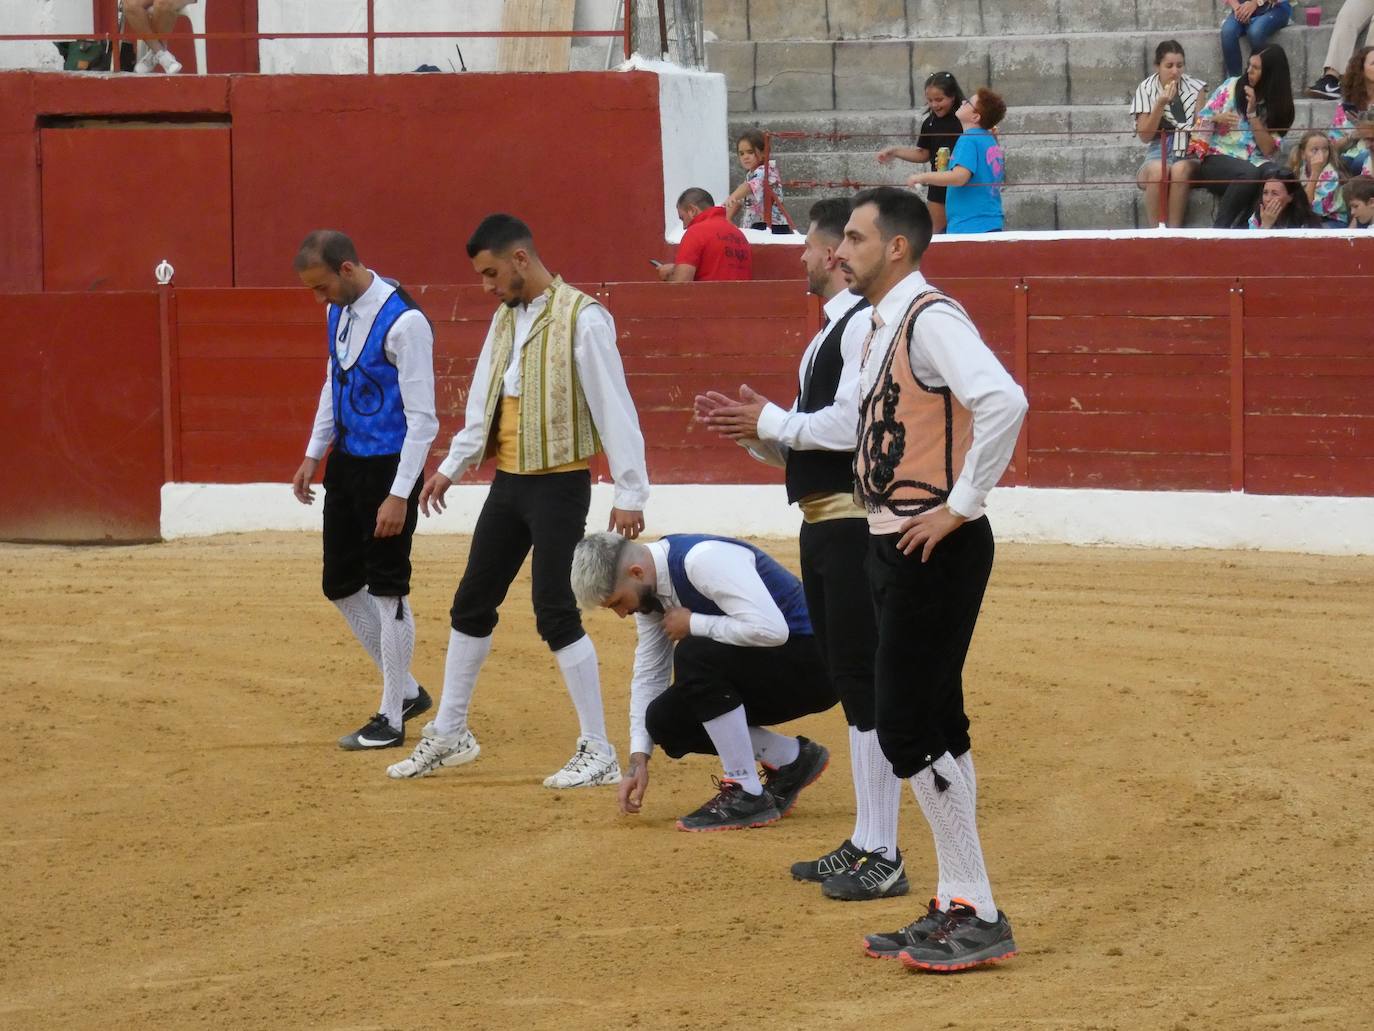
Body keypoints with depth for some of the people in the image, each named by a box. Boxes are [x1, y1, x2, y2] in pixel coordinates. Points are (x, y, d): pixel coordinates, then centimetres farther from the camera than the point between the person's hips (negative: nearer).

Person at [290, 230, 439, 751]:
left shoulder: (403, 322, -21)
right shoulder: (340, 311, 4)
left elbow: (422, 419, -20)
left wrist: (400, 495, -21)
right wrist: (313, 456, 16)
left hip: (388, 467, -9)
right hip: (346, 461, 9)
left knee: (387, 589, -1)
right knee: (342, 584, 13)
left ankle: (391, 718, 10)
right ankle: (406, 690, 27)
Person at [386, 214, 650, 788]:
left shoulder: (581, 320, -15)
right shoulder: (506, 319, 10)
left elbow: (614, 408, -15)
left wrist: (630, 493, -17)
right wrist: (452, 466, 18)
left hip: (558, 485, -8)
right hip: (508, 482, 8)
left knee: (556, 613, -10)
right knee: (471, 604, 13)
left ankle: (597, 753, -1)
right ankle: (449, 734, 27)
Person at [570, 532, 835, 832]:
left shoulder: (703, 560, -25)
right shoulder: (650, 589, 3)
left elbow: (769, 629, -34)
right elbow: (648, 676, 11)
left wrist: (692, 624, -22)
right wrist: (638, 762, 4)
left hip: (810, 666, -9)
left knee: (694, 655, -28)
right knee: (665, 720, 0)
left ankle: (748, 795, -19)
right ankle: (792, 759, 10)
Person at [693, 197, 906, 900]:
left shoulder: (866, 323, -13)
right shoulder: (830, 332, 19)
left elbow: (850, 424, -23)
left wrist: (771, 421, -12)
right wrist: (750, 432, 7)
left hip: (856, 521, -11)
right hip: (823, 523, 11)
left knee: (865, 684, -9)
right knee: (850, 684, 15)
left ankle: (882, 857, -7)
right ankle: (865, 843, 22)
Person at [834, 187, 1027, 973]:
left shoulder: (931, 319, -16)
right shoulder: (884, 326, 15)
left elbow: (1003, 401, -31)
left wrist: (961, 505, -25)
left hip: (936, 548, -10)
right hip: (896, 546, 10)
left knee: (909, 728, -10)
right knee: (932, 725, 13)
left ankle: (980, 918, -5)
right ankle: (956, 908, 19)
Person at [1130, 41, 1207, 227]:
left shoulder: (1194, 88, 7)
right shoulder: (1146, 90, 5)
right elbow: (1145, 136, 0)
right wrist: (1161, 104, -13)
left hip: (1188, 155, 0)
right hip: (1158, 152, 0)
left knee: (1180, 169, -36)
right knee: (1158, 170, -37)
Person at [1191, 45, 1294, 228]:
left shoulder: (1278, 105, 7)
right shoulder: (1232, 87, 7)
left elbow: (1268, 150, -4)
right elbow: (1202, 121, 8)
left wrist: (1252, 113, -10)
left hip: (1255, 163, 2)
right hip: (1218, 160, -2)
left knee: (1274, 174, -34)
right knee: (1249, 173, -36)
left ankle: (1238, 228, -33)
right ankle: (1220, 229, -29)